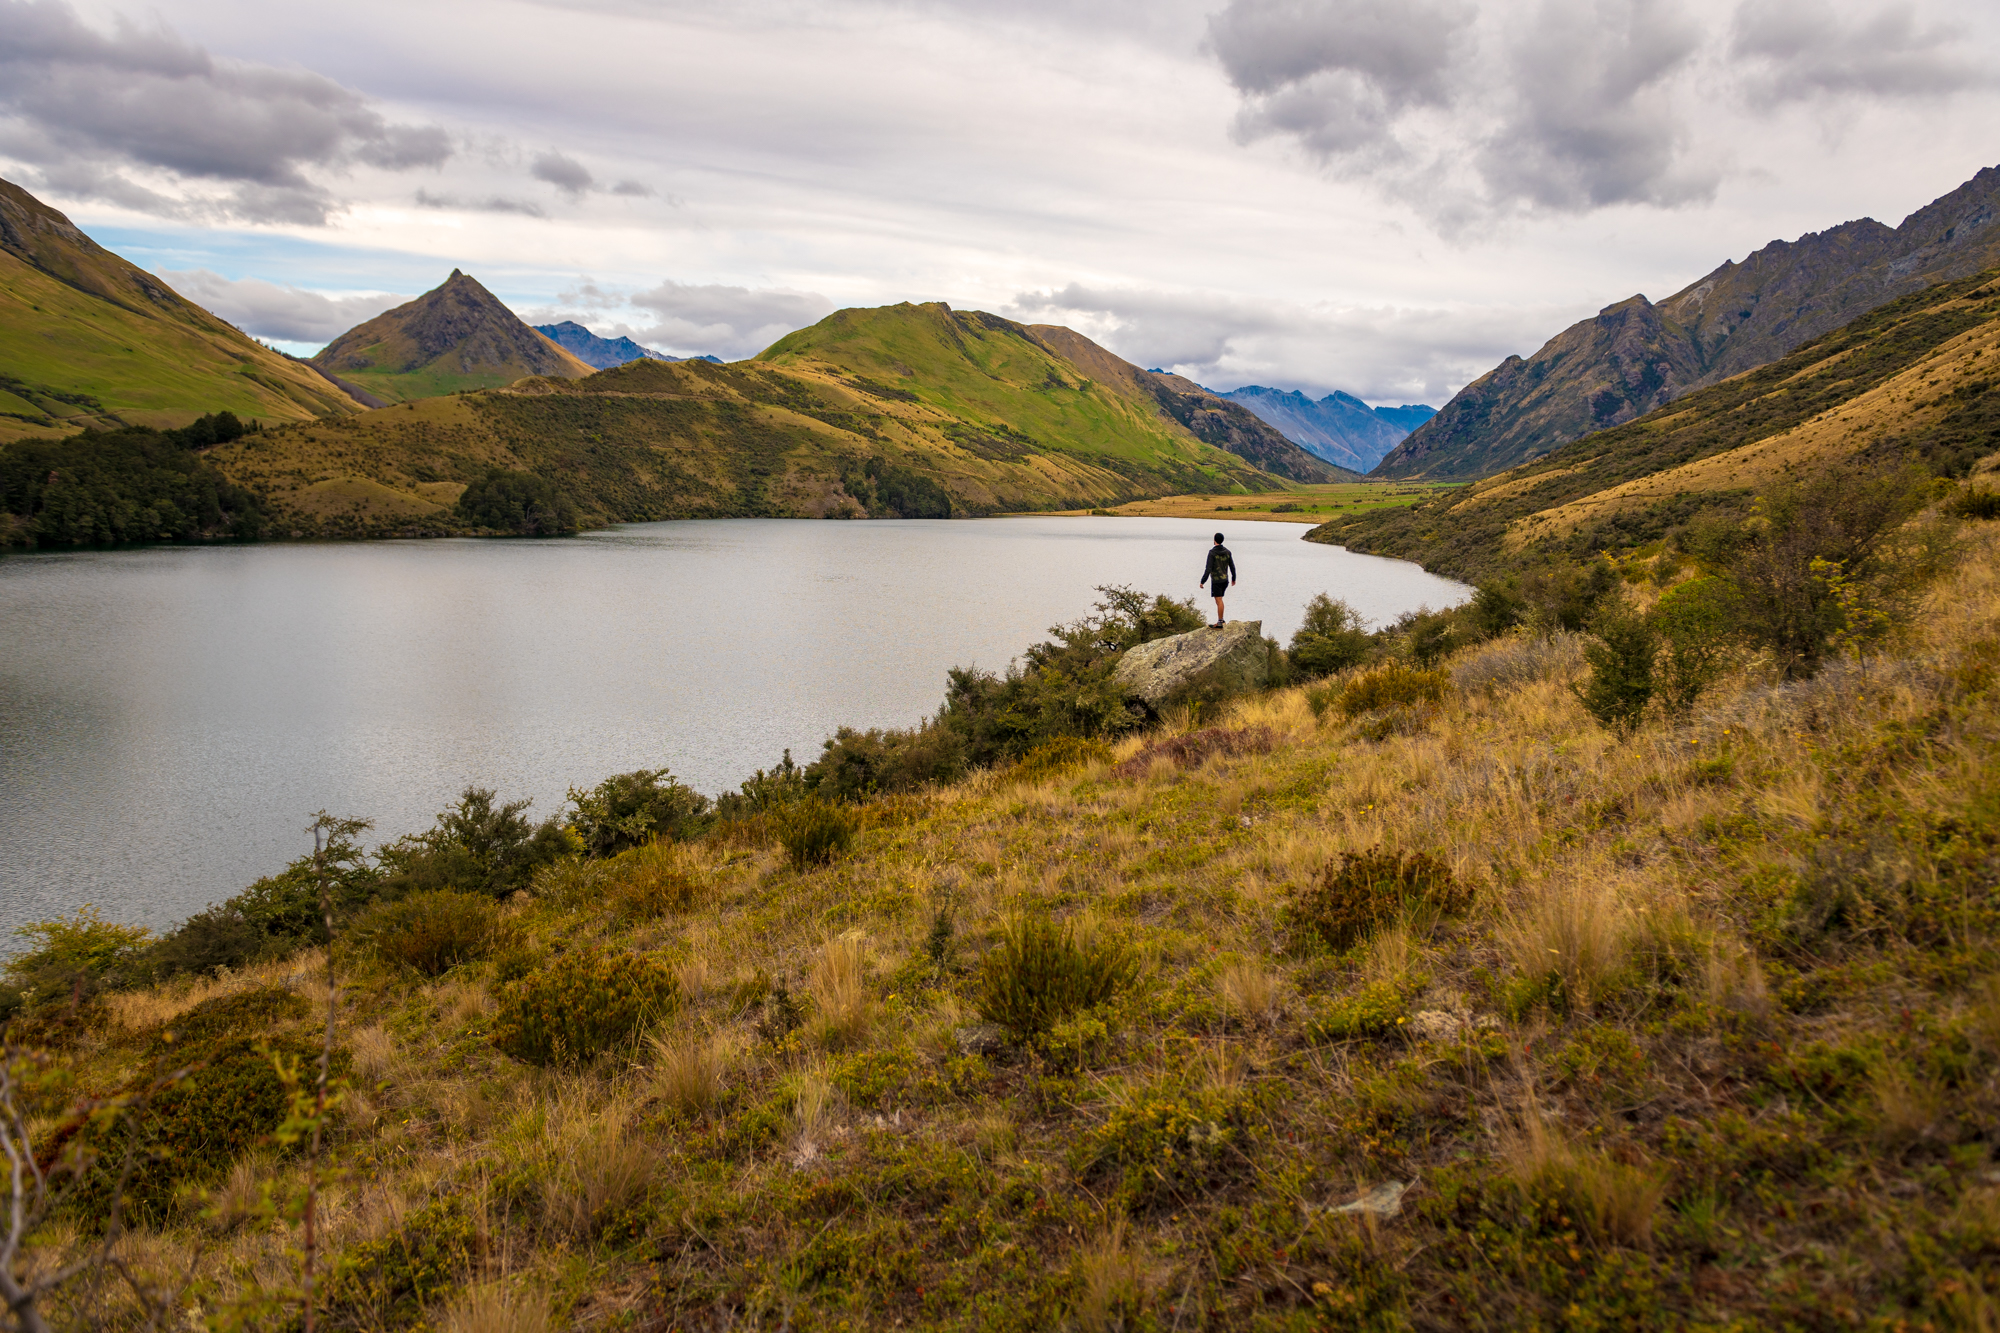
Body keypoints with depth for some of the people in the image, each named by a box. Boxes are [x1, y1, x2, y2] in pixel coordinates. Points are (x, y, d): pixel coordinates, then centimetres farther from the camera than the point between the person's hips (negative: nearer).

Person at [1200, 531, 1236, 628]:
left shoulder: (1212, 552, -15)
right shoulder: (1227, 551, 3)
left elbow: (1208, 569, -19)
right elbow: (1232, 566, 10)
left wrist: (1202, 581, -14)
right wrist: (1233, 578, 25)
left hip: (1216, 581, -7)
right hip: (1225, 580, 7)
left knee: (1219, 601, -5)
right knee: (1219, 599, 18)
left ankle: (1220, 623, -4)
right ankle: (1220, 619, 19)